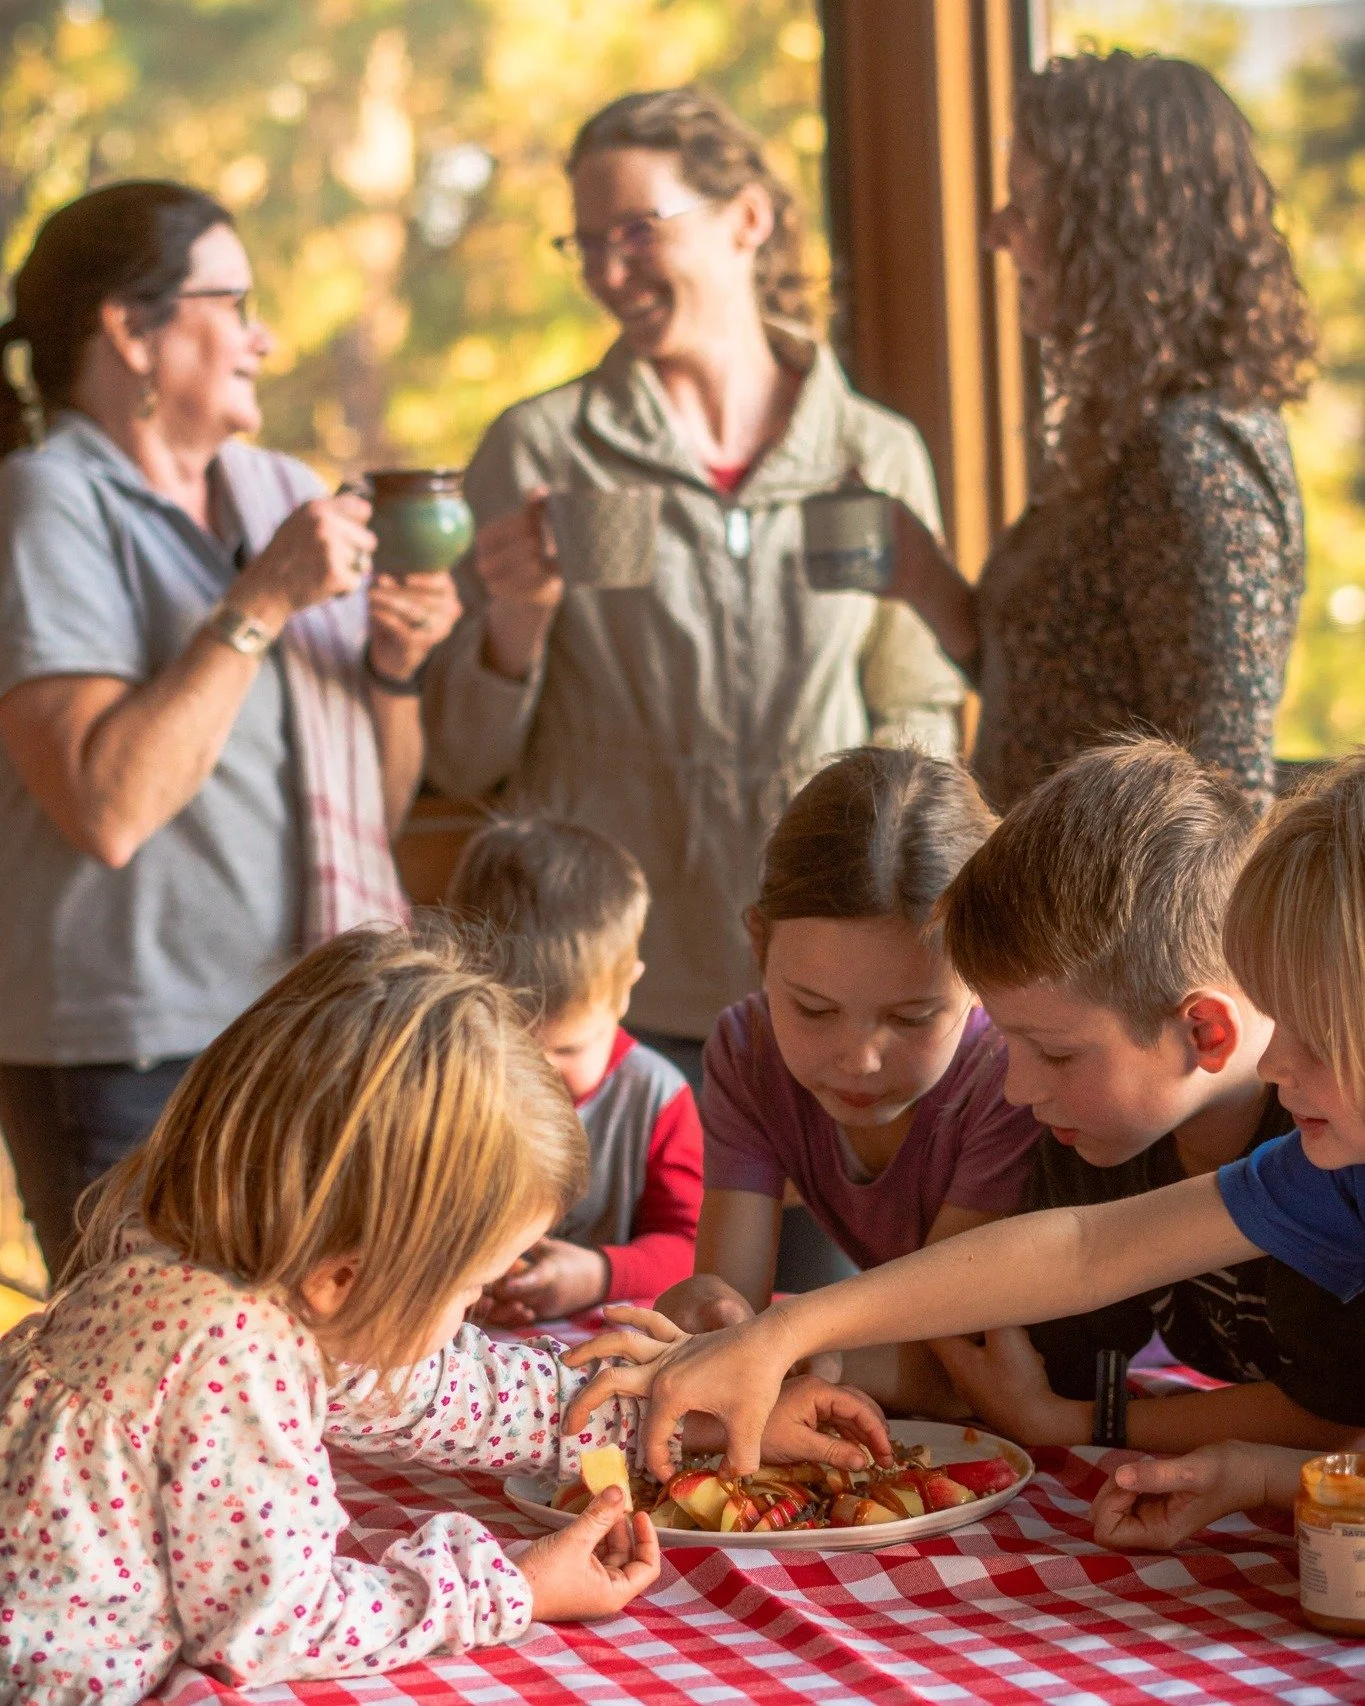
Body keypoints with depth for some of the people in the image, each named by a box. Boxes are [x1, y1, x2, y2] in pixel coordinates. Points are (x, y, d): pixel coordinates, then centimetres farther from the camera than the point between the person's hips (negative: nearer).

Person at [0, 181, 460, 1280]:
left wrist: (395, 664, -3)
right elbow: (107, 808, -20)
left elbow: (382, 811, 16)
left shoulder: (290, 496, 12)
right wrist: (261, 604, -17)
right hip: (138, 1059, -6)